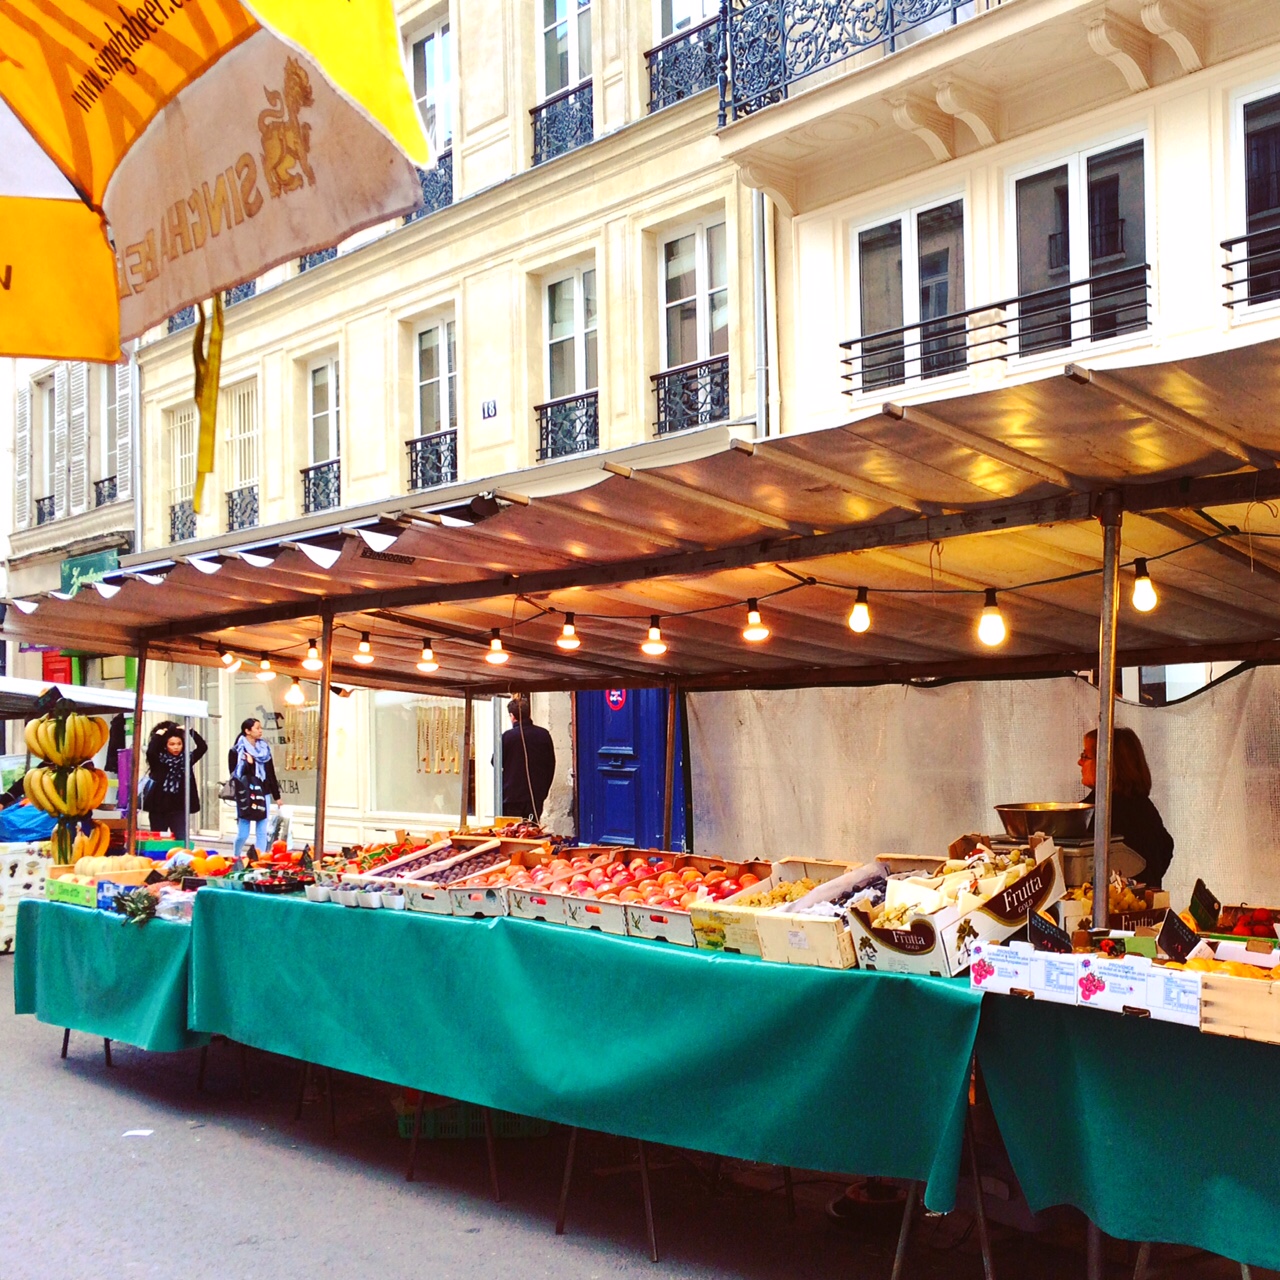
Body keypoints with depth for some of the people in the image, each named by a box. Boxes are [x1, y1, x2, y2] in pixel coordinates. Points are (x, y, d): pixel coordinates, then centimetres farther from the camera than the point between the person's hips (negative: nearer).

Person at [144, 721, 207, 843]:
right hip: (158, 807, -1)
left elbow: (203, 747, -5)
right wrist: (157, 735, -11)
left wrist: (191, 731, -5)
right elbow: (150, 751, -22)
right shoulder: (158, 760, -1)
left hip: (179, 808, 1)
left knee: (181, 840, -7)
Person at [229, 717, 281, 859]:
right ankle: (236, 860, 22)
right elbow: (235, 774, -6)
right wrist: (247, 764, -21)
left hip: (263, 794, 4)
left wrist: (276, 795, 14)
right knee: (243, 833, 0)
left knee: (262, 832, 1)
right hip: (245, 796, -4)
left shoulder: (264, 748, 12)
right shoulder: (236, 751, -2)